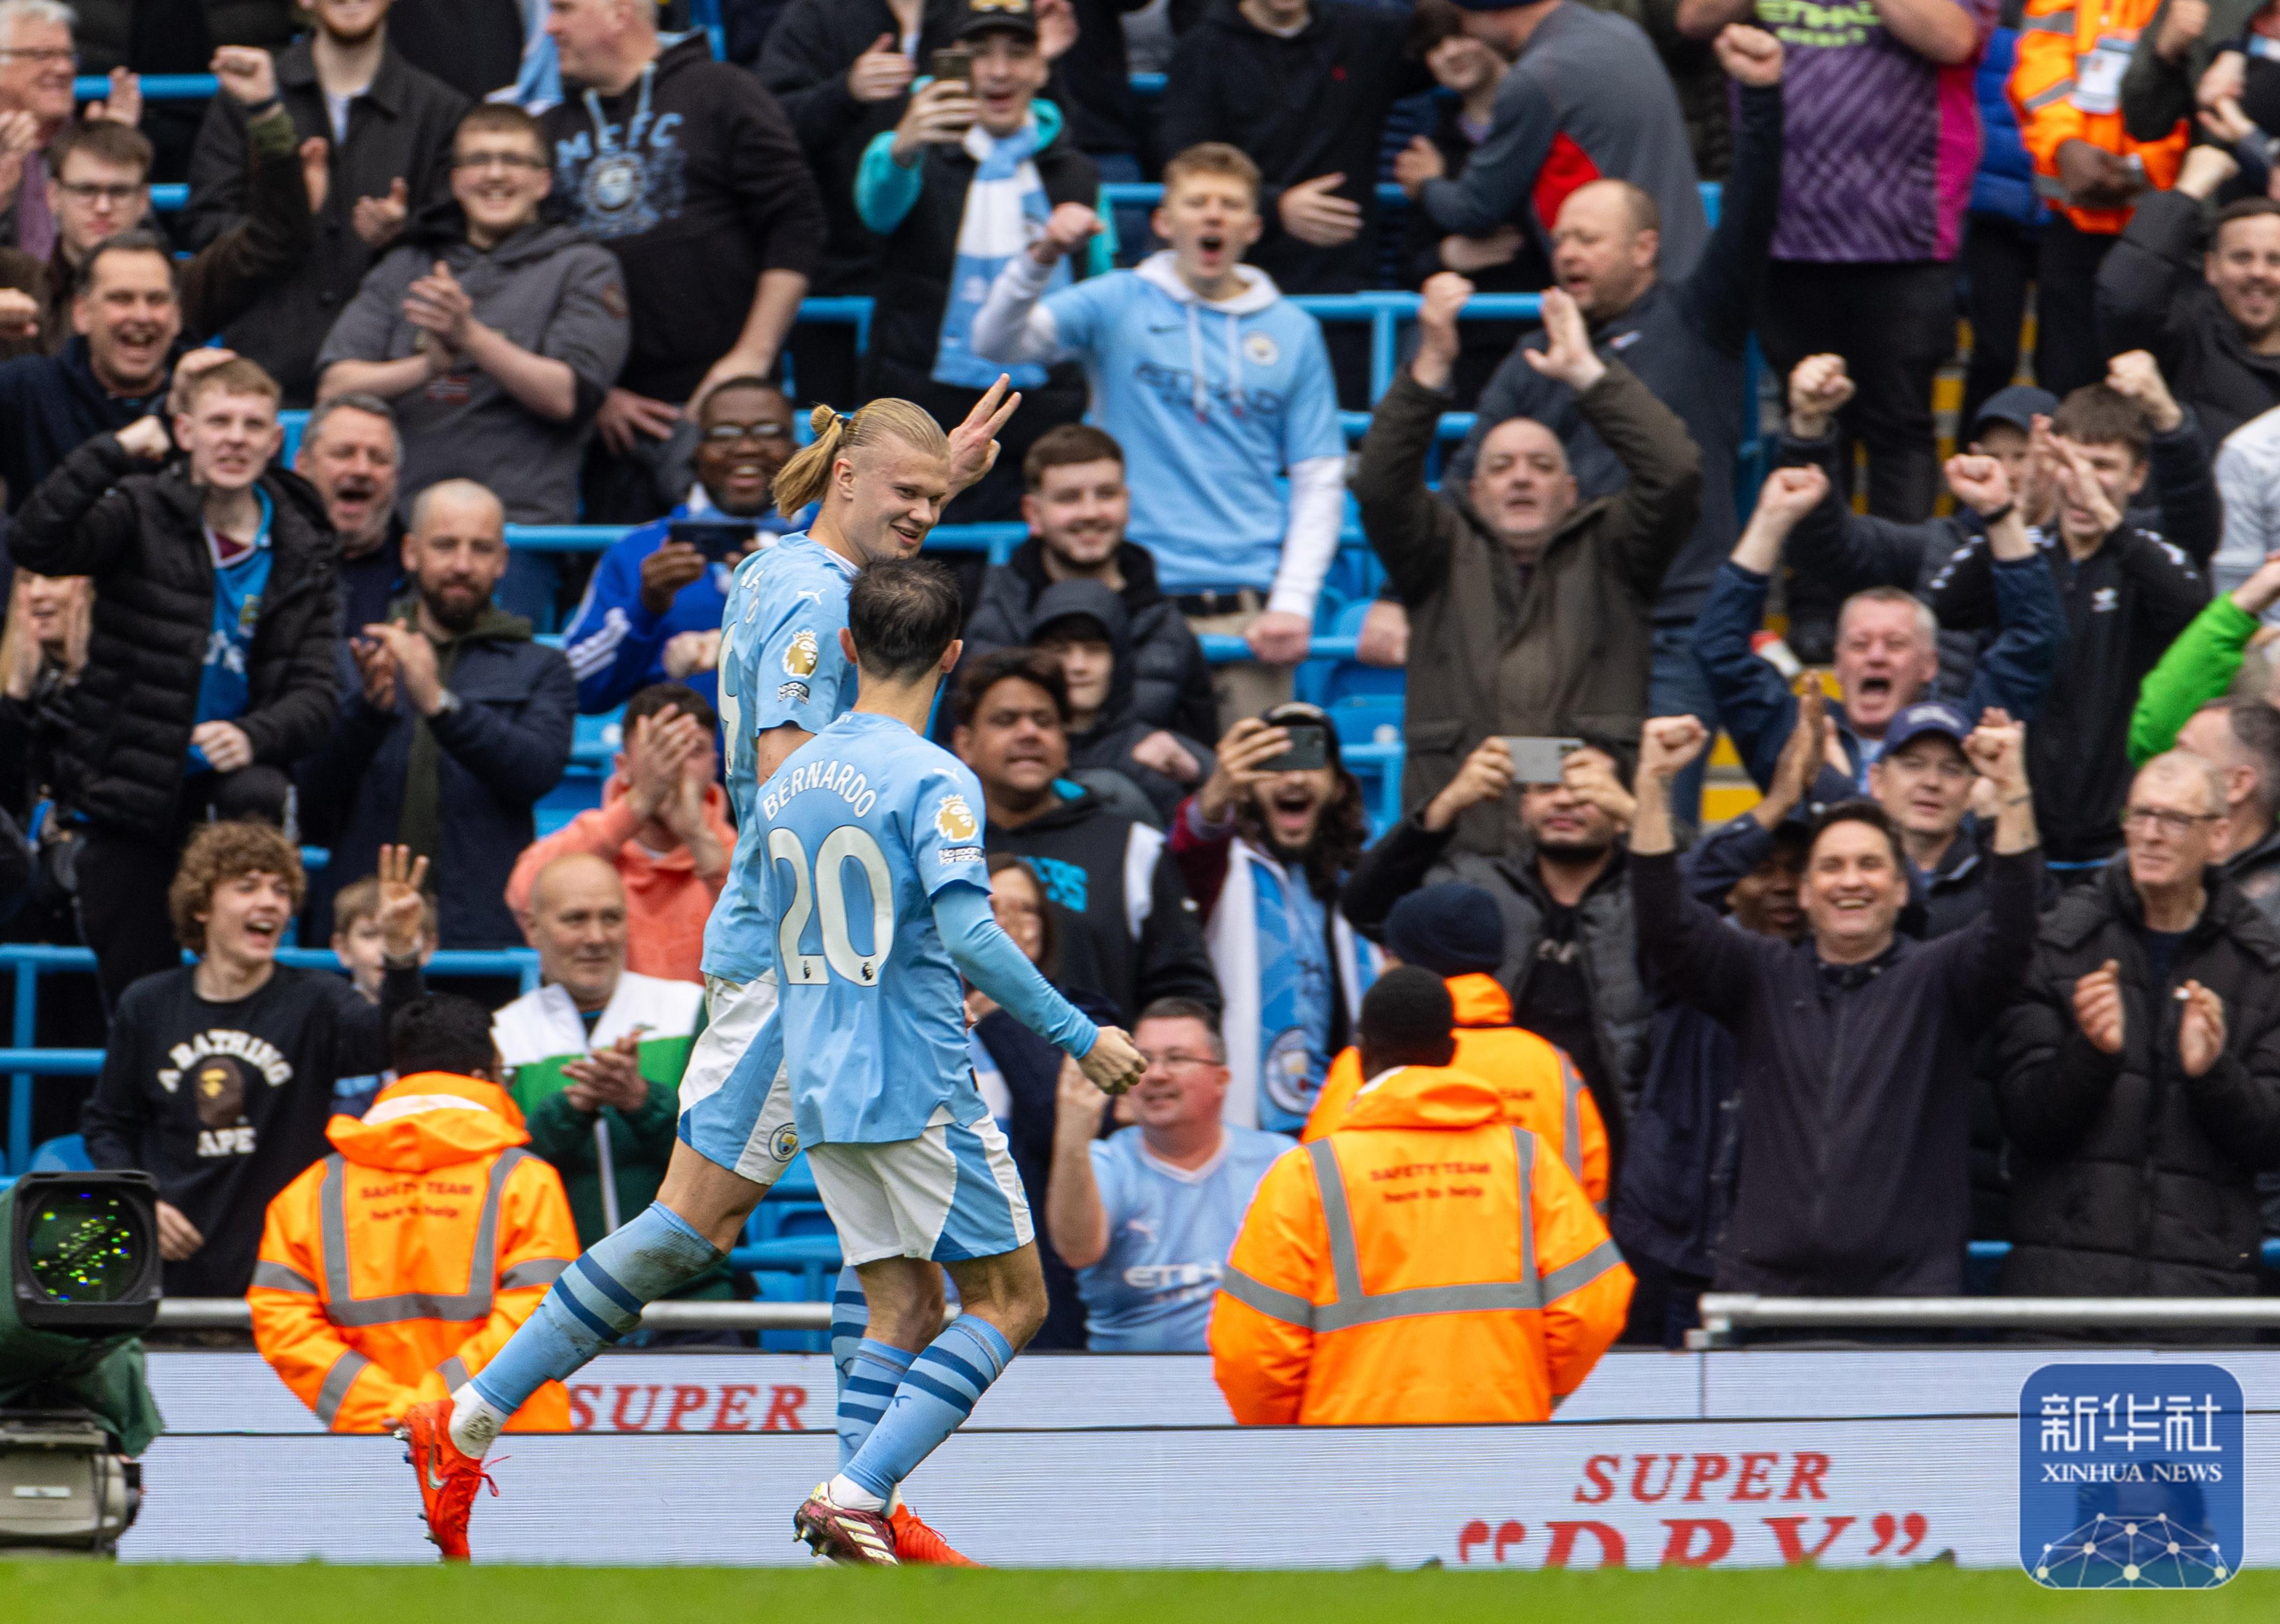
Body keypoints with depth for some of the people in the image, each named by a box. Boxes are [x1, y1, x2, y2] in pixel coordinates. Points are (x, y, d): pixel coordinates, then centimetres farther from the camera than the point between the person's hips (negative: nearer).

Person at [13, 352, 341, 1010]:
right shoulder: (142, 513, -6)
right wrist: (117, 451, -27)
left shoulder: (300, 550, 1)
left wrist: (252, 735, -24)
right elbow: (34, 543, -24)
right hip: (130, 790, -1)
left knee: (258, 796, -35)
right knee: (136, 999, 1)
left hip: (229, 767, 1)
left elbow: (314, 693, -3)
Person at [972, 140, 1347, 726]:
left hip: (1249, 609, 1)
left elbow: (1318, 480, 10)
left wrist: (1294, 603, -1)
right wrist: (1042, 258, -25)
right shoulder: (1119, 305, 6)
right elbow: (996, 341, -7)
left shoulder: (1292, 332, 9)